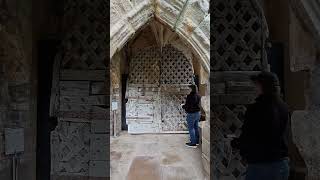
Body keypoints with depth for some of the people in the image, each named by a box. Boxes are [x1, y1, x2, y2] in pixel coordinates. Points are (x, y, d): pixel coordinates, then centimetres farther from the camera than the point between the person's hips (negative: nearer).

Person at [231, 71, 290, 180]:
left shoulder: (256, 108, -20)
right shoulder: (284, 107, 2)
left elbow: (247, 139, -18)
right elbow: (285, 136, 13)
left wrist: (234, 143, 3)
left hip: (261, 166, -7)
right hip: (283, 164, 7)